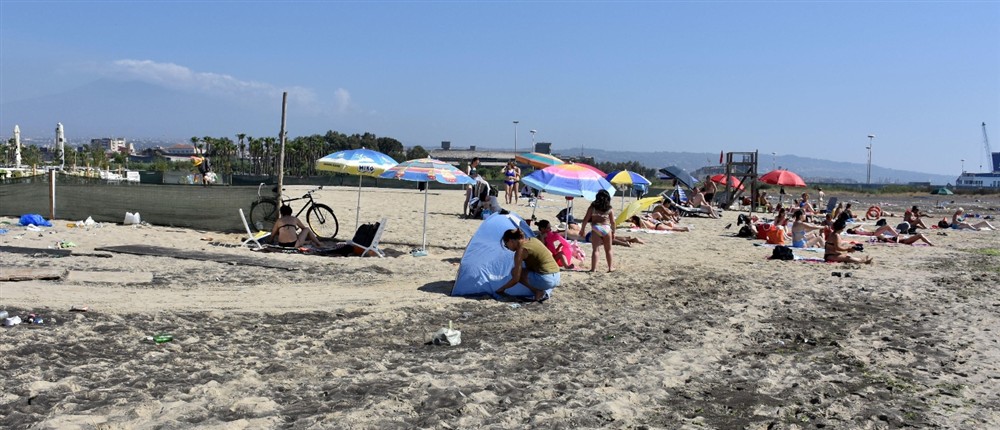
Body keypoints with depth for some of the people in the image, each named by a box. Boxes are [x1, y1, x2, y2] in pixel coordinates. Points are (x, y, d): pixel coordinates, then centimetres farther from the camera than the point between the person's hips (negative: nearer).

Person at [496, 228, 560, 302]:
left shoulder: (521, 250, -9)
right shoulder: (533, 240, 13)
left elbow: (515, 279, -9)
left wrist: (502, 288, 7)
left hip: (545, 280, -9)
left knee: (514, 272, 4)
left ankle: (538, 292, -3)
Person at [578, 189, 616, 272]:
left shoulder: (592, 207, 1)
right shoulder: (610, 209, 2)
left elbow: (586, 219, -1)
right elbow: (613, 222, 2)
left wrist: (582, 229, 9)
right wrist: (613, 232, 13)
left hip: (596, 229, -1)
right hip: (606, 229, 1)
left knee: (595, 249, 2)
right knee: (608, 250, 15)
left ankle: (593, 268, -4)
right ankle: (610, 267, 23)